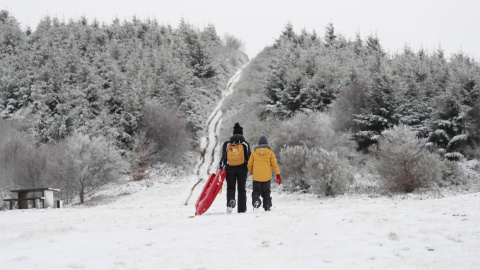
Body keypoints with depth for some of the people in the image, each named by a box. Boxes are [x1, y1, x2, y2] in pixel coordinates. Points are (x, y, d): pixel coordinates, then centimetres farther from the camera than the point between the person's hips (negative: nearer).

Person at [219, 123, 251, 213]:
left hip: (230, 168, 0)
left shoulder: (227, 143, 2)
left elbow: (223, 158, 1)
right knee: (242, 189, 8)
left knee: (230, 187, 10)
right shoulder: (245, 144, 0)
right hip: (242, 168, 0)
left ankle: (231, 200, -21)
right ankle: (242, 209, 7)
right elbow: (248, 157, -1)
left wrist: (221, 169, 5)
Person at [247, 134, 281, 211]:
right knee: (266, 192, 14)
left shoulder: (254, 152, 0)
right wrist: (278, 175, 2)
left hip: (256, 176, -1)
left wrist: (251, 172, 26)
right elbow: (274, 164, -1)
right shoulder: (270, 152, 0)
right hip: (267, 176, 1)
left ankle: (256, 201, -21)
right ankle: (267, 206, 10)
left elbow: (250, 164, 7)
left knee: (256, 191, 6)